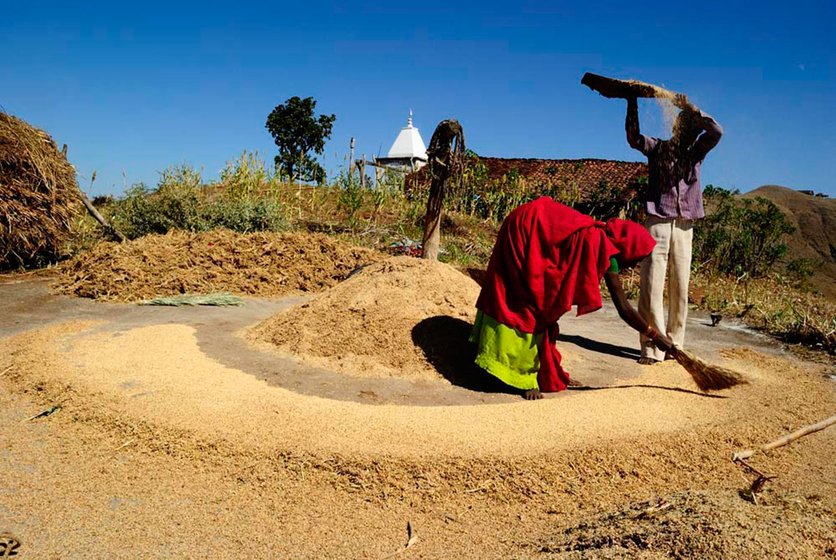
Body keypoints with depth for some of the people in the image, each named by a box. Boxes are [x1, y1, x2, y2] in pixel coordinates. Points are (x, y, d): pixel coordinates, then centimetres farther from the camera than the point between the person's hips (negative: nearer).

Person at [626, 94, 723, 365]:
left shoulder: (696, 151, 14)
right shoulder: (658, 147, 9)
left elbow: (716, 131, -3)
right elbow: (634, 138, -6)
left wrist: (691, 108, -4)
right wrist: (632, 103, -12)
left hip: (684, 225, 3)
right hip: (657, 222, -2)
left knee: (680, 289, 4)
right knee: (652, 286, -8)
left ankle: (674, 344, 13)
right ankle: (652, 347, -5)